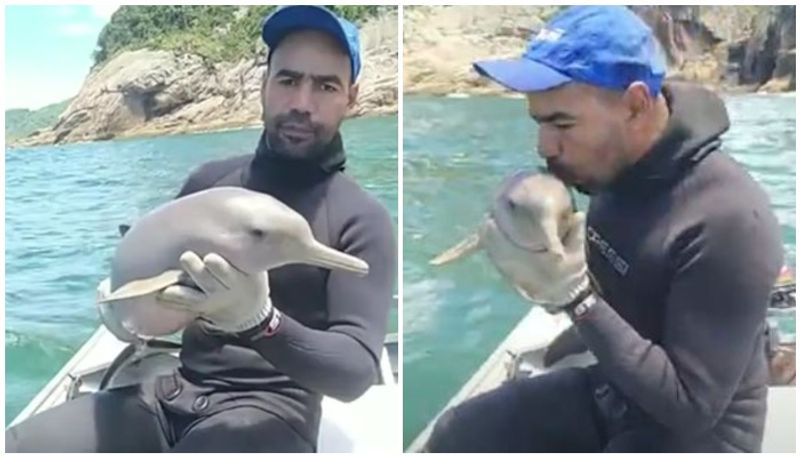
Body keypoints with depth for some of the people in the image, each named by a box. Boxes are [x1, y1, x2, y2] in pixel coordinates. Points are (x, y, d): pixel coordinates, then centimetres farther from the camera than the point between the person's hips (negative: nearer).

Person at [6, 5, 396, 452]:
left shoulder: (363, 220, -6)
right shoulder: (211, 179, 8)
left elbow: (357, 371, -14)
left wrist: (259, 322, -31)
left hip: (269, 411, -4)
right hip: (172, 388, 4)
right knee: (17, 445, -17)